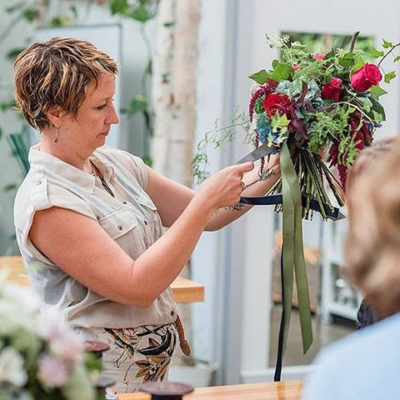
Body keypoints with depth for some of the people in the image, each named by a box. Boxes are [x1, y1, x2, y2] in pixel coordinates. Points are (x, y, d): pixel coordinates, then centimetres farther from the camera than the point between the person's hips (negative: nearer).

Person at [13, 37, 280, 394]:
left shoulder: (117, 164, 6)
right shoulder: (45, 202, -19)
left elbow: (207, 217, 11)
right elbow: (138, 287, -23)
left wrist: (270, 172, -3)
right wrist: (206, 200, -21)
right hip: (103, 381, -7)